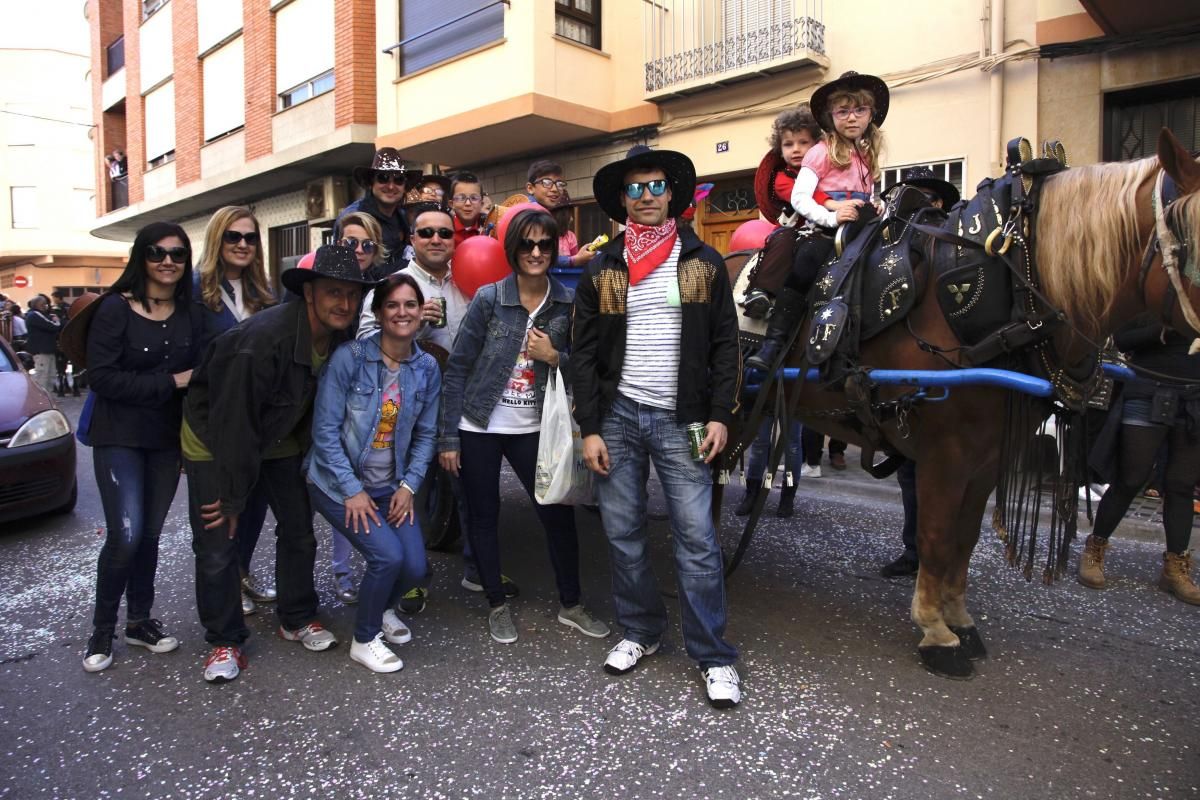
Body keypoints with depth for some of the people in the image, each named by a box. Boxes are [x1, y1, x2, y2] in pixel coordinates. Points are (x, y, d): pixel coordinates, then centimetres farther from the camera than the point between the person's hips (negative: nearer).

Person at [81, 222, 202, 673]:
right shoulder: (116, 308, -8)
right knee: (126, 535, -11)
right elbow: (101, 377, -14)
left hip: (168, 440, 4)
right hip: (119, 438, -4)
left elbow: (195, 374, 4)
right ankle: (102, 629, 11)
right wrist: (169, 382, -18)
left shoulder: (189, 314, 5)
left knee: (150, 535, 11)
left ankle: (139, 621, 27)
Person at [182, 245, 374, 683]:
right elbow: (235, 423, -29)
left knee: (298, 528, 8)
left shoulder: (341, 339, -13)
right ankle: (224, 641, 16)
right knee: (216, 546, -3)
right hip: (214, 438, -6)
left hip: (277, 438, 6)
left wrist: (306, 456, 4)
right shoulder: (264, 339, -35)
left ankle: (296, 619, 27)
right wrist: (234, 497, -21)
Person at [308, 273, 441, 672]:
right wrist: (352, 490, -16)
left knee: (415, 566, -7)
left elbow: (425, 434, 5)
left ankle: (384, 609, 31)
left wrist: (409, 485, -6)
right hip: (340, 483, -4)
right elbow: (325, 429, -15)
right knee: (388, 555, -19)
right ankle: (364, 640, 9)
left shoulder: (427, 367, -2)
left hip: (391, 486, 5)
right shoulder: (350, 357, -16)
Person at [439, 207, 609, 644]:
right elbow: (457, 368, -7)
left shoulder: (567, 302, -2)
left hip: (531, 429, 2)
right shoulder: (489, 298, -10)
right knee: (483, 517, 7)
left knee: (559, 513, 1)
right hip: (478, 427, -2)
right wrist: (448, 437, -9)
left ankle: (570, 605, 21)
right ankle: (497, 604, 27)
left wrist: (554, 357, -15)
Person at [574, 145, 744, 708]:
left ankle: (714, 656, 11)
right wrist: (589, 428, -2)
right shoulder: (602, 270, 7)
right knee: (622, 533, 8)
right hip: (617, 415, 2)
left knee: (696, 537, -3)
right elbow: (584, 354, 5)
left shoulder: (703, 262, 6)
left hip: (681, 420, -1)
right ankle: (640, 631, 27)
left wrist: (720, 415, -6)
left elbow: (725, 344, 4)